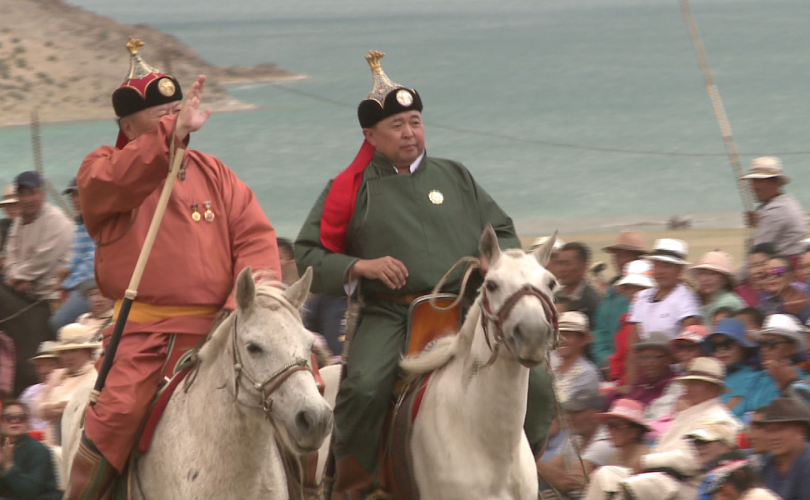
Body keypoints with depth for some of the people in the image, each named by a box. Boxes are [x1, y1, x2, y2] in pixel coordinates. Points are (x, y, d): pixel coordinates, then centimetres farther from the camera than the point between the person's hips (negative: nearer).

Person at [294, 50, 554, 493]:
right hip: (388, 314, -2)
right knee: (363, 387, -31)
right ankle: (352, 481, -10)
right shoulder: (350, 190, 10)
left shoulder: (455, 177, 19)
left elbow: (502, 232, 23)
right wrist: (359, 266, -11)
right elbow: (309, 255, 7)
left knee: (533, 381, -14)